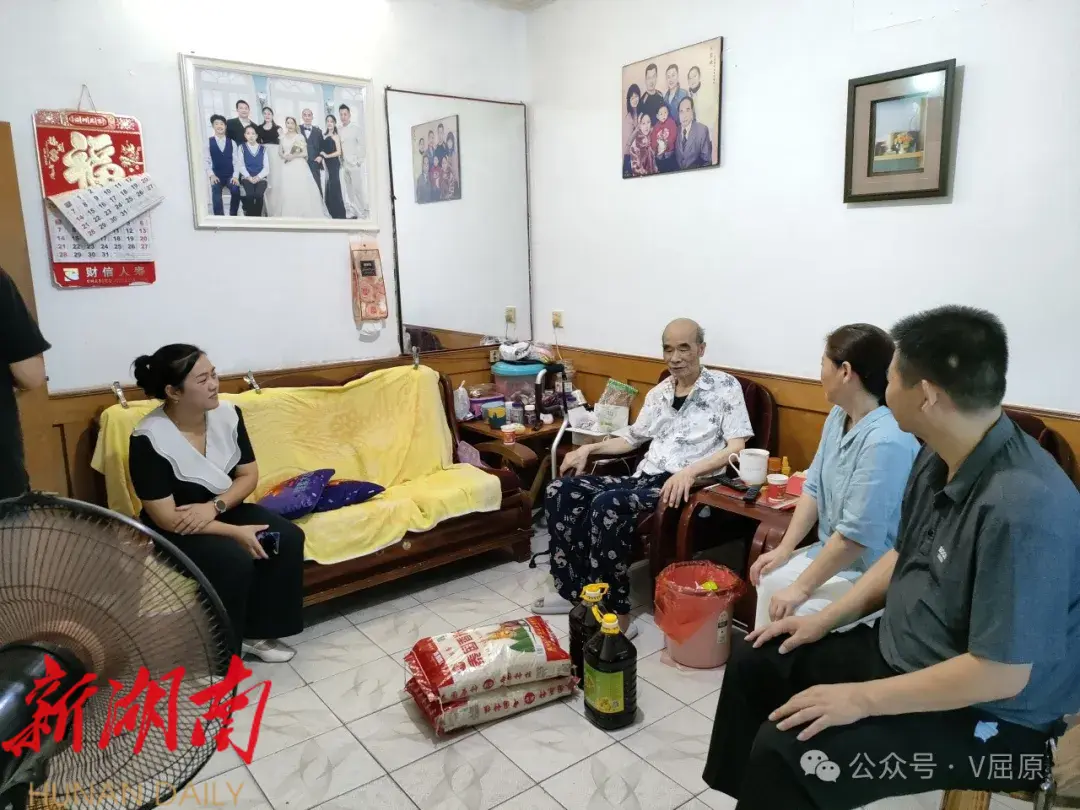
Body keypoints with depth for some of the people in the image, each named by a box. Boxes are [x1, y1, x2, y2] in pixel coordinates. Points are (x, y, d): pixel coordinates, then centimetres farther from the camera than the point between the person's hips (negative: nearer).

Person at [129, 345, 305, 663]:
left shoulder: (227, 414, -9)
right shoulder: (149, 440, -24)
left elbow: (249, 475, -2)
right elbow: (166, 518, -24)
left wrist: (214, 506, -21)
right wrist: (236, 532, -26)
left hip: (224, 509, 6)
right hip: (175, 532, -5)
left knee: (289, 538, -16)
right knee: (234, 560, -31)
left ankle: (255, 632, 0)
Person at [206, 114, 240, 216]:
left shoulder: (232, 143, 9)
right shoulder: (209, 142, 5)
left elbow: (236, 161, 3)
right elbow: (206, 161, 1)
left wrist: (235, 176, -11)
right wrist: (211, 175, -13)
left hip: (230, 175, 1)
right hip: (217, 176, -1)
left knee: (236, 190, -29)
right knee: (216, 191, -31)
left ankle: (233, 217, -11)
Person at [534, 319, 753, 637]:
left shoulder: (725, 386, 0)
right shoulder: (658, 393, 19)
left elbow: (737, 448, -9)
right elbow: (633, 438, 27)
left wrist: (690, 471, -24)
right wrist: (589, 448, 11)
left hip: (687, 485, -7)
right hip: (644, 478, 7)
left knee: (606, 505, -33)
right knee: (561, 491, -9)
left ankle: (617, 616, -22)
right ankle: (573, 590, -2)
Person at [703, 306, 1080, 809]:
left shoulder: (1023, 506, -31)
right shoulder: (938, 458, -2)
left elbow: (1001, 673, -29)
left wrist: (862, 699, -24)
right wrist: (826, 619, 6)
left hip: (987, 717, -8)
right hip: (898, 655, 9)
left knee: (785, 750, -22)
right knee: (755, 662, 10)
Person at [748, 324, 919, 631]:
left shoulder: (885, 442, -30)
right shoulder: (839, 417, 0)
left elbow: (856, 535, -29)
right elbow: (814, 487, 7)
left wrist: (800, 589, -21)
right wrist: (784, 548, 0)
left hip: (872, 574, -9)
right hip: (831, 551, 9)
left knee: (796, 614, -20)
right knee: (770, 579, 3)